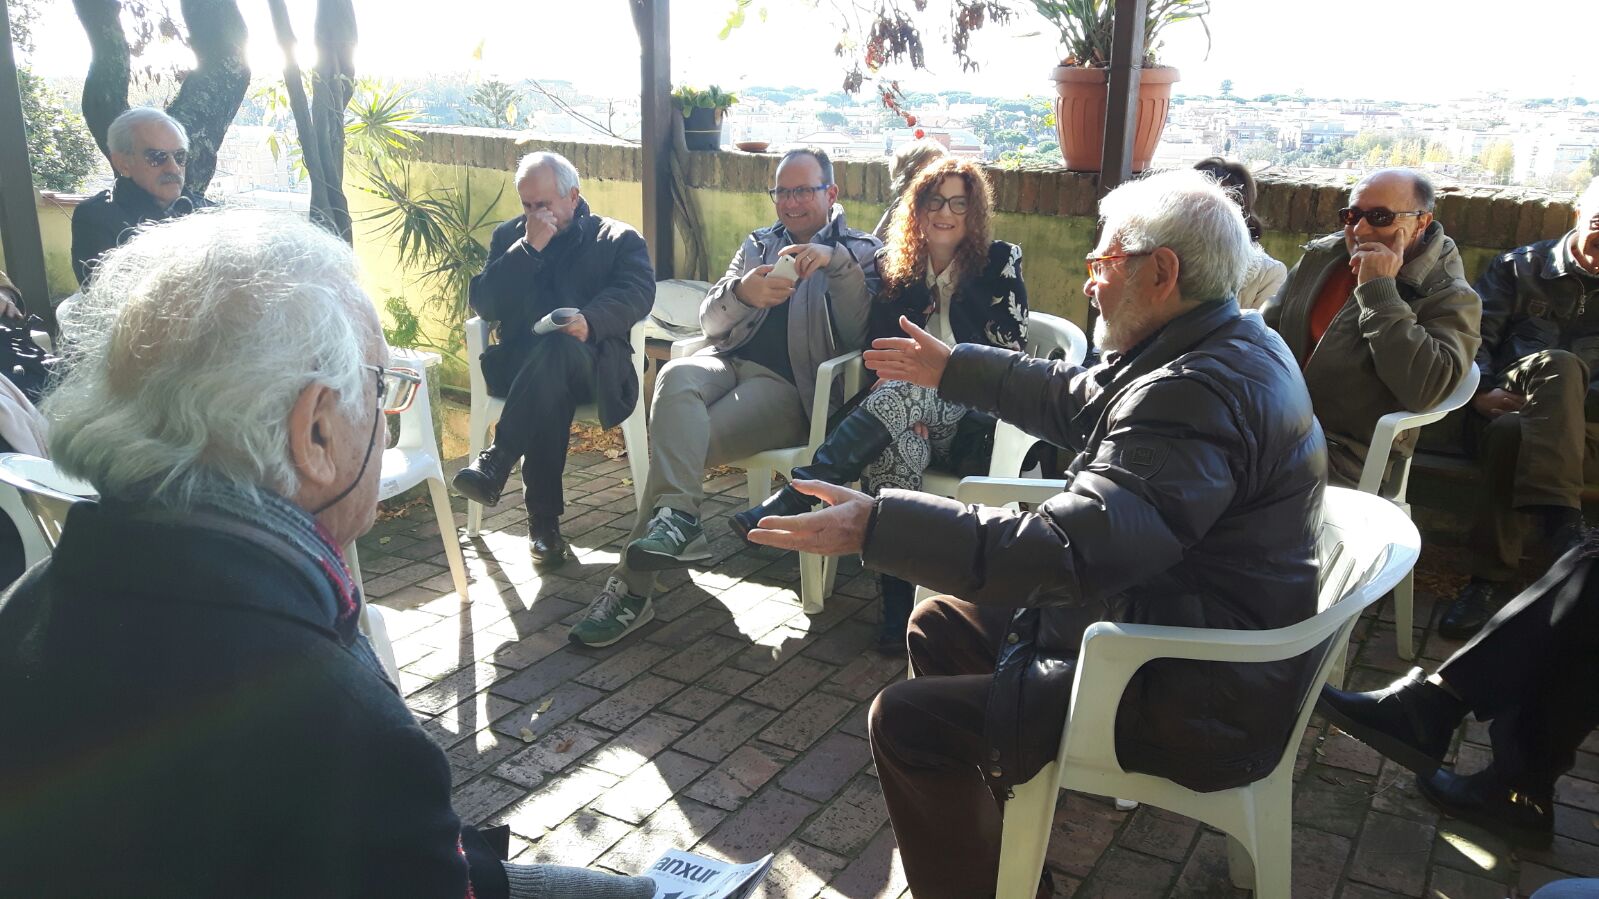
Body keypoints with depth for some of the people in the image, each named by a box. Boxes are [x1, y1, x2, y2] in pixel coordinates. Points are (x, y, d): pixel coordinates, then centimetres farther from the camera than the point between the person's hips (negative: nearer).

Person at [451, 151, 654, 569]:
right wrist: (529, 249, -4)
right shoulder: (508, 237, 21)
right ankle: (544, 520, -35)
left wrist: (590, 320, -27)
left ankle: (495, 461, -42)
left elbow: (638, 292, -7)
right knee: (551, 389, -36)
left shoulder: (620, 238, 14)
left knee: (559, 348, -39)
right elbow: (484, 305, 6)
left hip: (595, 363, -1)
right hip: (519, 362, 2)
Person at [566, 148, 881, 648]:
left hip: (788, 385, -4)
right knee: (675, 377, -34)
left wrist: (837, 262, -15)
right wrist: (741, 292, -7)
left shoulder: (860, 251, 15)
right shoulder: (758, 245, 28)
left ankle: (631, 585, -27)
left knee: (685, 440, -27)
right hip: (730, 360, 4)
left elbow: (859, 334, -2)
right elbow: (709, 322, 16)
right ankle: (678, 518, -47)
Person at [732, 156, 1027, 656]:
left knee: (905, 388, -36)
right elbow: (878, 344, 11)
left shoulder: (999, 263, 8)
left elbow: (1009, 353, 0)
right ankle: (899, 608, -36)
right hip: (903, 408, 2)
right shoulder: (894, 264, 17)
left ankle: (789, 501, -39)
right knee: (894, 449, -36)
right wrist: (897, 406, -10)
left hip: (968, 416, -2)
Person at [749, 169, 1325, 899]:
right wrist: (955, 369, 25)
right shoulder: (1225, 346, 5)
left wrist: (877, 527, -32)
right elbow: (1080, 401, 19)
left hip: (1195, 701, -10)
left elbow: (1070, 551, -35)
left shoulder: (1201, 392, -29)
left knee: (907, 721, -12)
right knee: (940, 627, 15)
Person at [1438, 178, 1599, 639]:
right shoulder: (1521, 267, 20)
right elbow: (1473, 336, 8)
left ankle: (1491, 580, -35)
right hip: (1503, 409, 0)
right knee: (1558, 365, -36)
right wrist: (1481, 392, -10)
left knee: (1511, 433, -38)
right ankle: (1557, 520, -40)